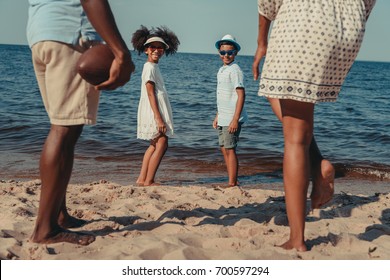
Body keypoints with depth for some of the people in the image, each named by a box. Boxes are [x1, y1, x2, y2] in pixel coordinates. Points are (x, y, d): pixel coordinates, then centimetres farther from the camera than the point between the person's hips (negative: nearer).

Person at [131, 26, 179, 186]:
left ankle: (142, 179, 16)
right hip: (154, 112, -10)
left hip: (157, 112, 10)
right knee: (162, 144, -10)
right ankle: (148, 181, -6)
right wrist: (159, 118, -23)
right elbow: (151, 94, -18)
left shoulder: (154, 67, 16)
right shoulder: (150, 67, -13)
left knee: (155, 145, 13)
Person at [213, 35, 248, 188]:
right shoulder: (222, 70, 15)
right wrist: (217, 116, 21)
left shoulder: (234, 70, -12)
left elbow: (241, 95, -18)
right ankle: (233, 181, 19)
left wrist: (235, 119, -22)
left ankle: (232, 183, 2)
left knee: (229, 149, -5)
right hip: (223, 118, 9)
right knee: (224, 149, 11)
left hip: (231, 119, -9)